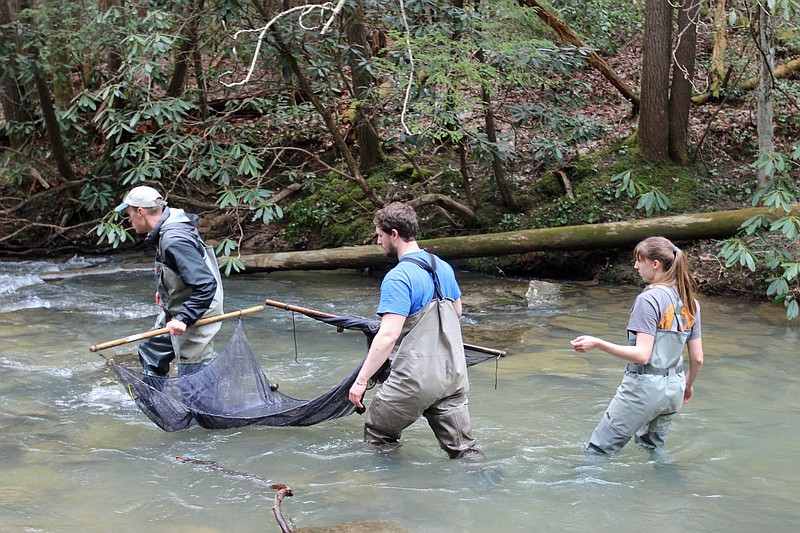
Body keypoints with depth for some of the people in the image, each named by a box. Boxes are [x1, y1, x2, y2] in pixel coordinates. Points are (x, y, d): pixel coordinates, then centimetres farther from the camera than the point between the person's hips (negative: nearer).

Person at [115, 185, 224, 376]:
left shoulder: (174, 241, -30)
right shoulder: (166, 230, 2)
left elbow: (206, 284, -33)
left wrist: (184, 319, -32)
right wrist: (164, 290, 21)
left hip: (196, 315, -11)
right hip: (175, 311, 11)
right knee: (150, 351, 24)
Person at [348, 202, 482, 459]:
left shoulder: (398, 278, -16)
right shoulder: (444, 267, 9)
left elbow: (388, 335, -24)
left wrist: (361, 380, -22)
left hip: (415, 379, -7)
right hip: (453, 375, 7)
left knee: (377, 436, 14)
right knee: (463, 448, 9)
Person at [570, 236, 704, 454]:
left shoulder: (648, 299, -15)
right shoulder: (691, 303, 6)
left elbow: (642, 354, -22)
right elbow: (697, 359, 8)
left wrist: (597, 343, -25)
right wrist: (688, 385, 27)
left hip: (644, 387, -8)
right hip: (673, 389, 8)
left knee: (597, 451, -2)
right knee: (653, 449, 24)